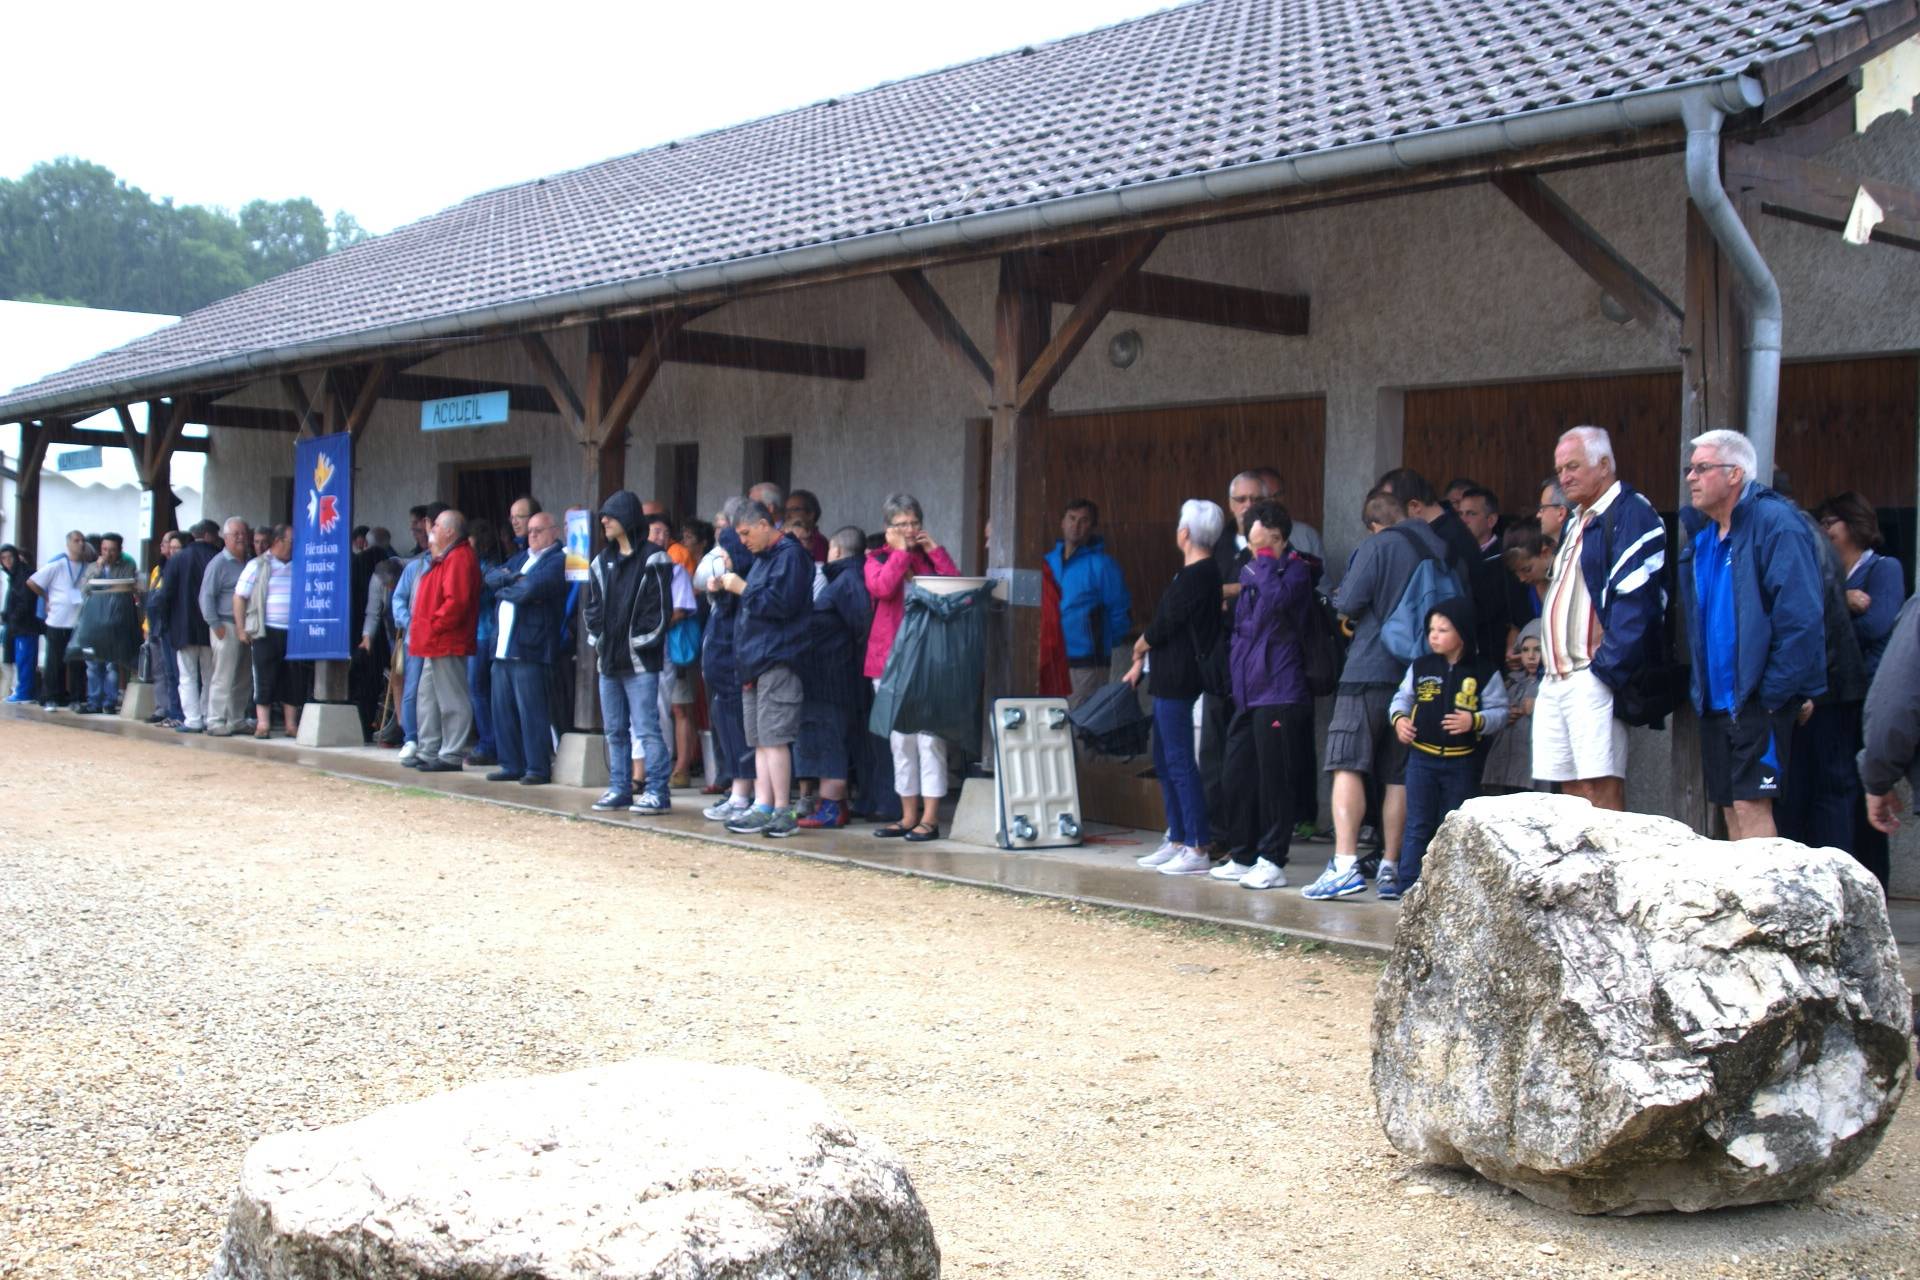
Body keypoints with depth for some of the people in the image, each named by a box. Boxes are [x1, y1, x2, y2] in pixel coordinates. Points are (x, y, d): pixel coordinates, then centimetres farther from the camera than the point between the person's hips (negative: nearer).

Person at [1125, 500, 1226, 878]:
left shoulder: (1196, 577, -16)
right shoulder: (1199, 573, 15)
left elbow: (1164, 625, -15)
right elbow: (1166, 622, 18)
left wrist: (1141, 646, 5)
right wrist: (1141, 663, 18)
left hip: (1179, 681, -10)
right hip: (1169, 680, 10)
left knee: (1179, 762, -7)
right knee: (1165, 762, 14)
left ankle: (1198, 849, -4)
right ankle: (1177, 841, 21)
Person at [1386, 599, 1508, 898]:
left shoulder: (1484, 671, -3)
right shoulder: (1421, 667, 4)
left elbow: (1499, 711, -3)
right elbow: (1402, 698, 13)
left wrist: (1475, 721, -20)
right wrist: (1399, 718, -6)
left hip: (1460, 761, -1)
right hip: (1421, 757, 1)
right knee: (1417, 824, 2)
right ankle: (1406, 881, 4)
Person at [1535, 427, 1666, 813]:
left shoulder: (1632, 515, -8)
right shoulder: (1575, 521, 22)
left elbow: (1636, 600, -18)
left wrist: (1607, 668, -21)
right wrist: (1547, 670, 18)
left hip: (1595, 678, -9)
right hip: (1555, 678, 9)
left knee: (1601, 787, -11)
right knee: (1570, 788, 10)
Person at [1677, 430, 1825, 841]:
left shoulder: (1775, 524, -12)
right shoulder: (1700, 534, 14)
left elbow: (1799, 616, -18)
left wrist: (1780, 691, -19)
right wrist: (1699, 688, 13)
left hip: (1758, 699, -8)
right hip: (1716, 698, 8)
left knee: (1750, 804, -12)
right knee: (1729, 807, 11)